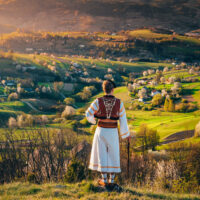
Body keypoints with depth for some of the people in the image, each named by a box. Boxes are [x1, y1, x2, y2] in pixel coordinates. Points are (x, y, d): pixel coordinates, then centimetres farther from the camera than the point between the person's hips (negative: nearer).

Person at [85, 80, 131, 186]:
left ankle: (104, 180, 8)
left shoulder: (98, 101, -11)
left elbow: (88, 114, -6)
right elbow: (123, 120, -5)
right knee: (113, 155, 13)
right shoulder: (119, 102, -8)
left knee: (102, 154, 8)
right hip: (113, 132, 1)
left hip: (101, 131, -1)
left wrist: (93, 120, 18)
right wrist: (126, 134, 6)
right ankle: (112, 179, 15)